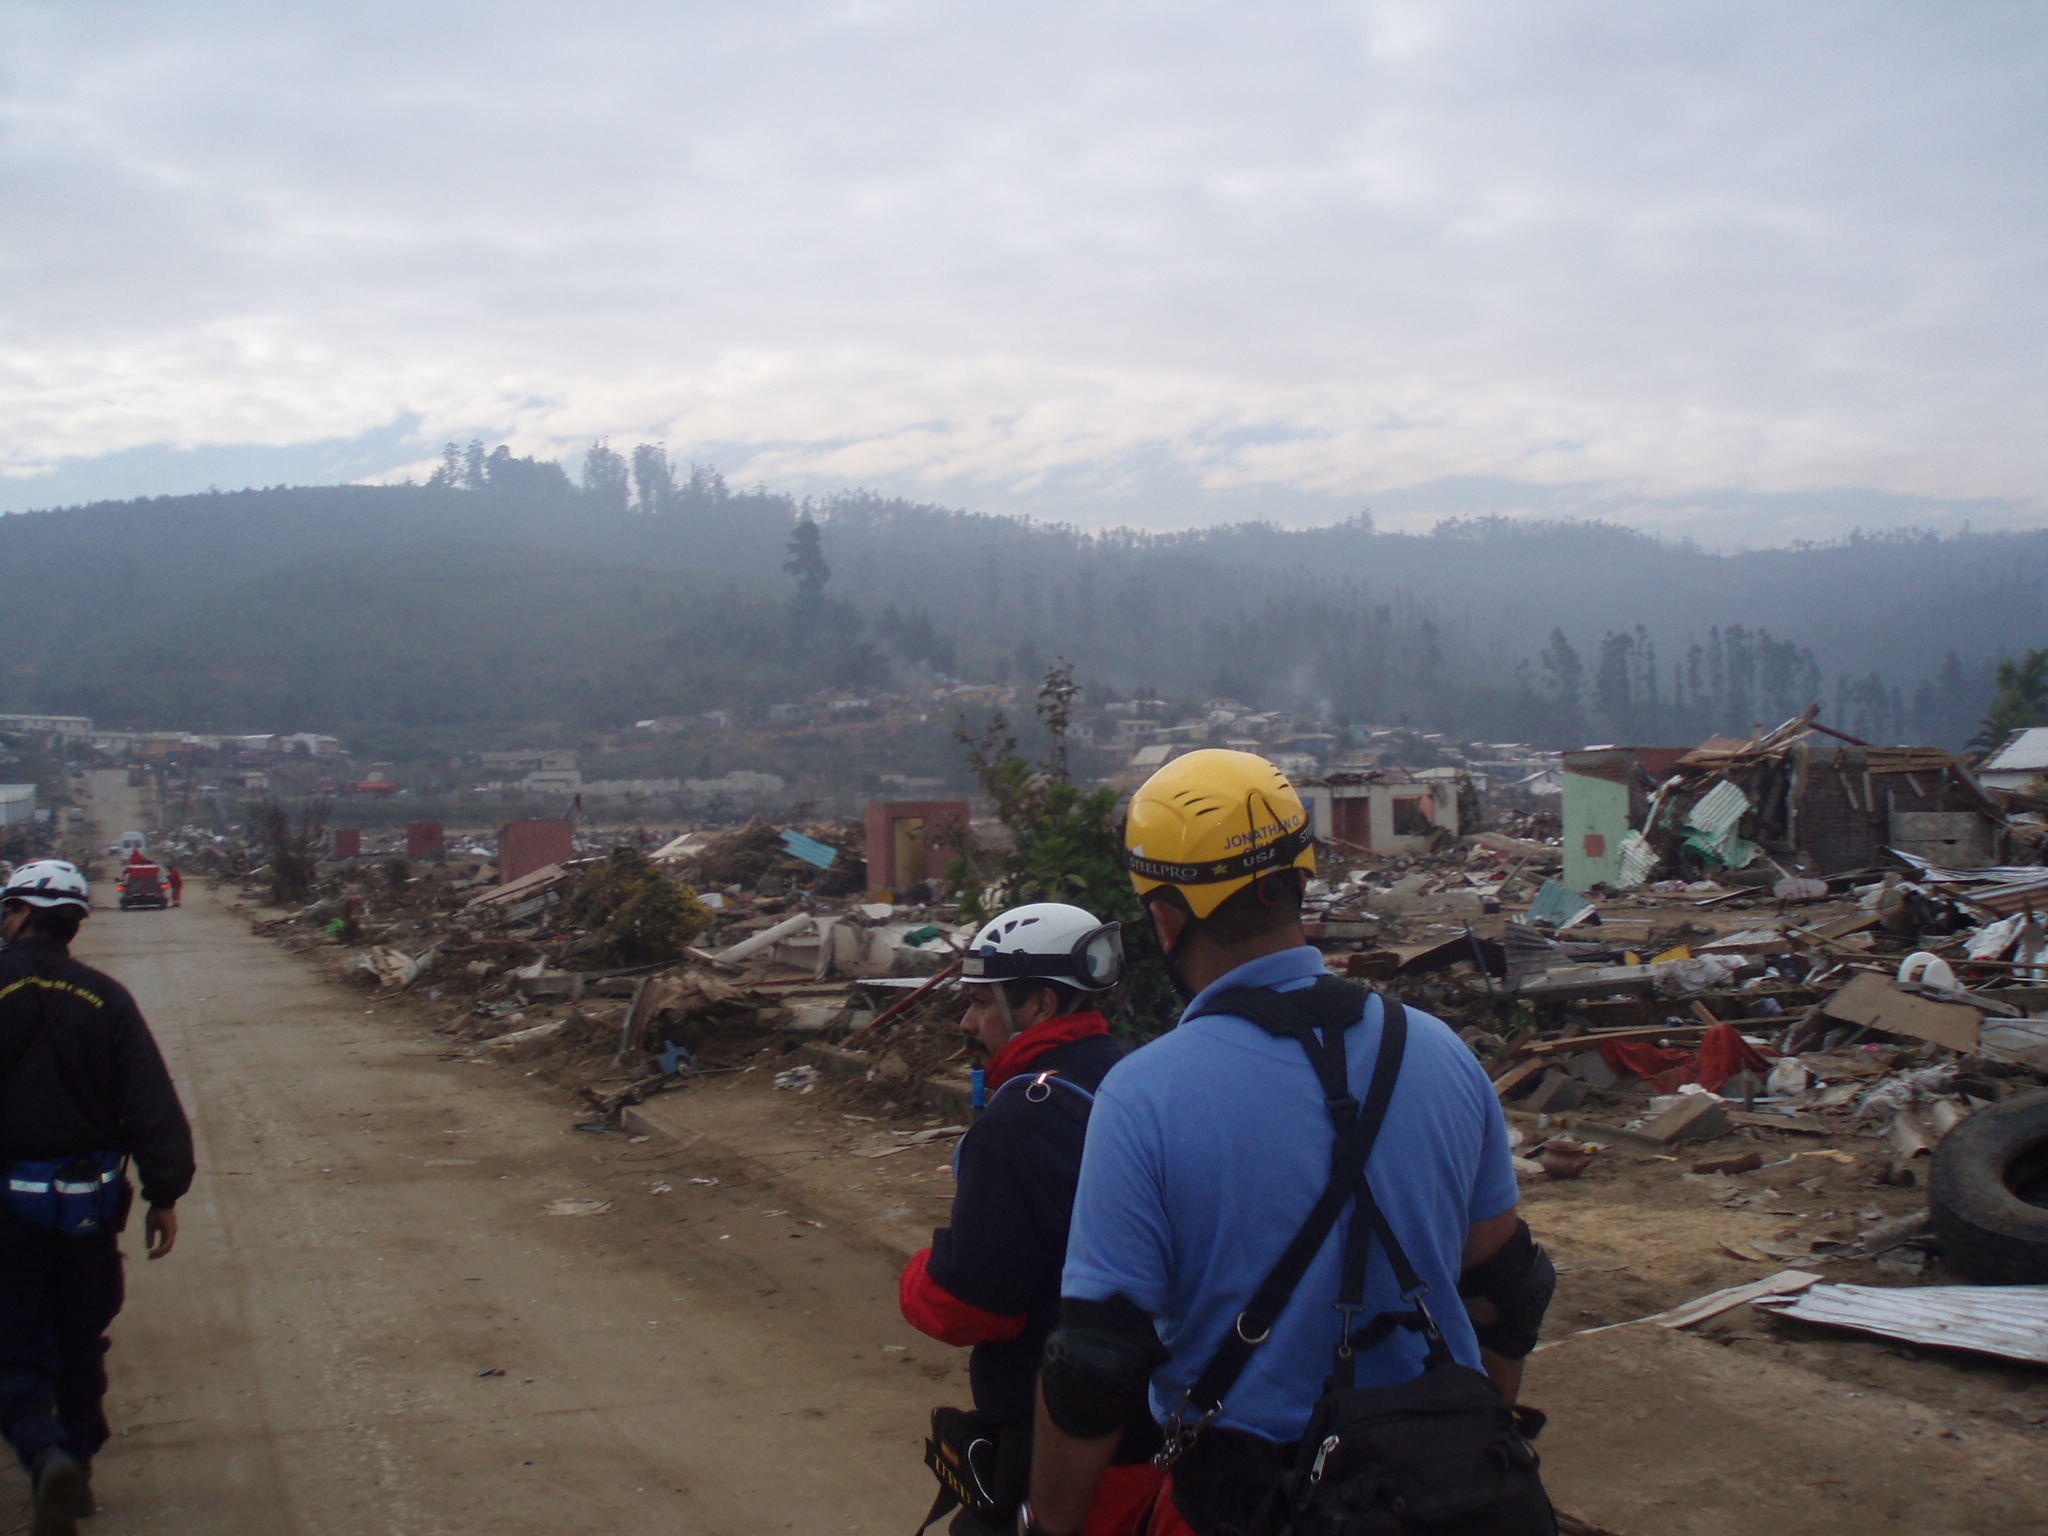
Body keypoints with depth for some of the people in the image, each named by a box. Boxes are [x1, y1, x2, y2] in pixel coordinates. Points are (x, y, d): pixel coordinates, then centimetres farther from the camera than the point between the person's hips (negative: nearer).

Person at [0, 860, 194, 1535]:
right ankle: (80, 1459, 29)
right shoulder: (104, 998, -3)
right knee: (81, 1339, 19)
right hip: (90, 1195, 3)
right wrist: (164, 1193, 0)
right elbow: (152, 1104, -5)